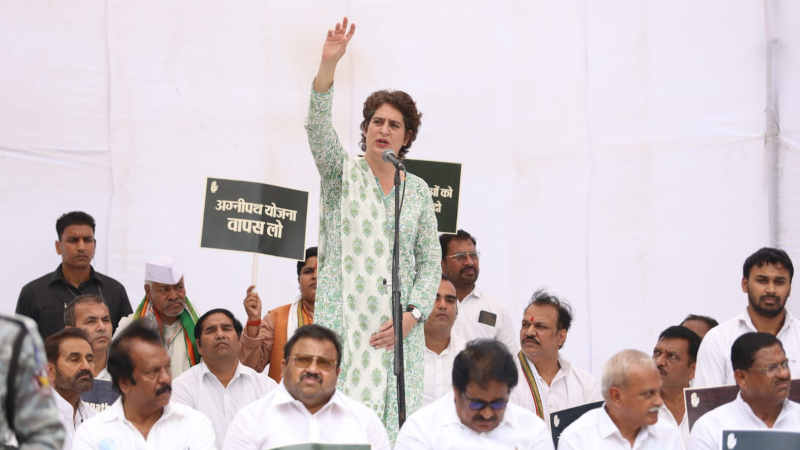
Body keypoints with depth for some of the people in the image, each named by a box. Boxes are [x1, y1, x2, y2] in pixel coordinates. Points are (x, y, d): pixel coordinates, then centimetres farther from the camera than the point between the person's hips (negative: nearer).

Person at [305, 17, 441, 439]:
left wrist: (412, 314, -4)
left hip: (399, 325, 2)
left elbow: (430, 261, 12)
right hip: (343, 319, -2)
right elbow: (318, 130, -11)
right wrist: (327, 65, -25)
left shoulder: (418, 190, 13)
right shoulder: (343, 175, 7)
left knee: (395, 416, -5)